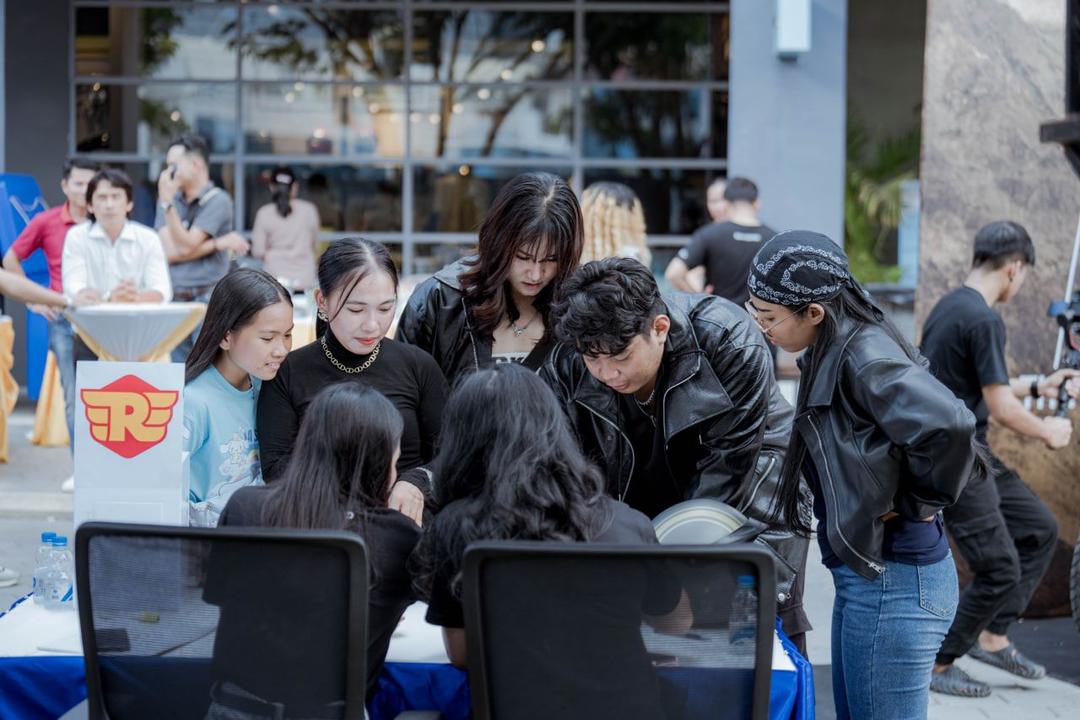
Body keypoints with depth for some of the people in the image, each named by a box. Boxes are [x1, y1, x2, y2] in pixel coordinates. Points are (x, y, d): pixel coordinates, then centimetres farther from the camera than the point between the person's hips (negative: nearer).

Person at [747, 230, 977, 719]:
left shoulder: (864, 358, -21)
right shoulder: (833, 353, 7)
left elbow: (948, 424, -34)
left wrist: (920, 500, -19)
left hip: (892, 583, -10)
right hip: (863, 574, 10)